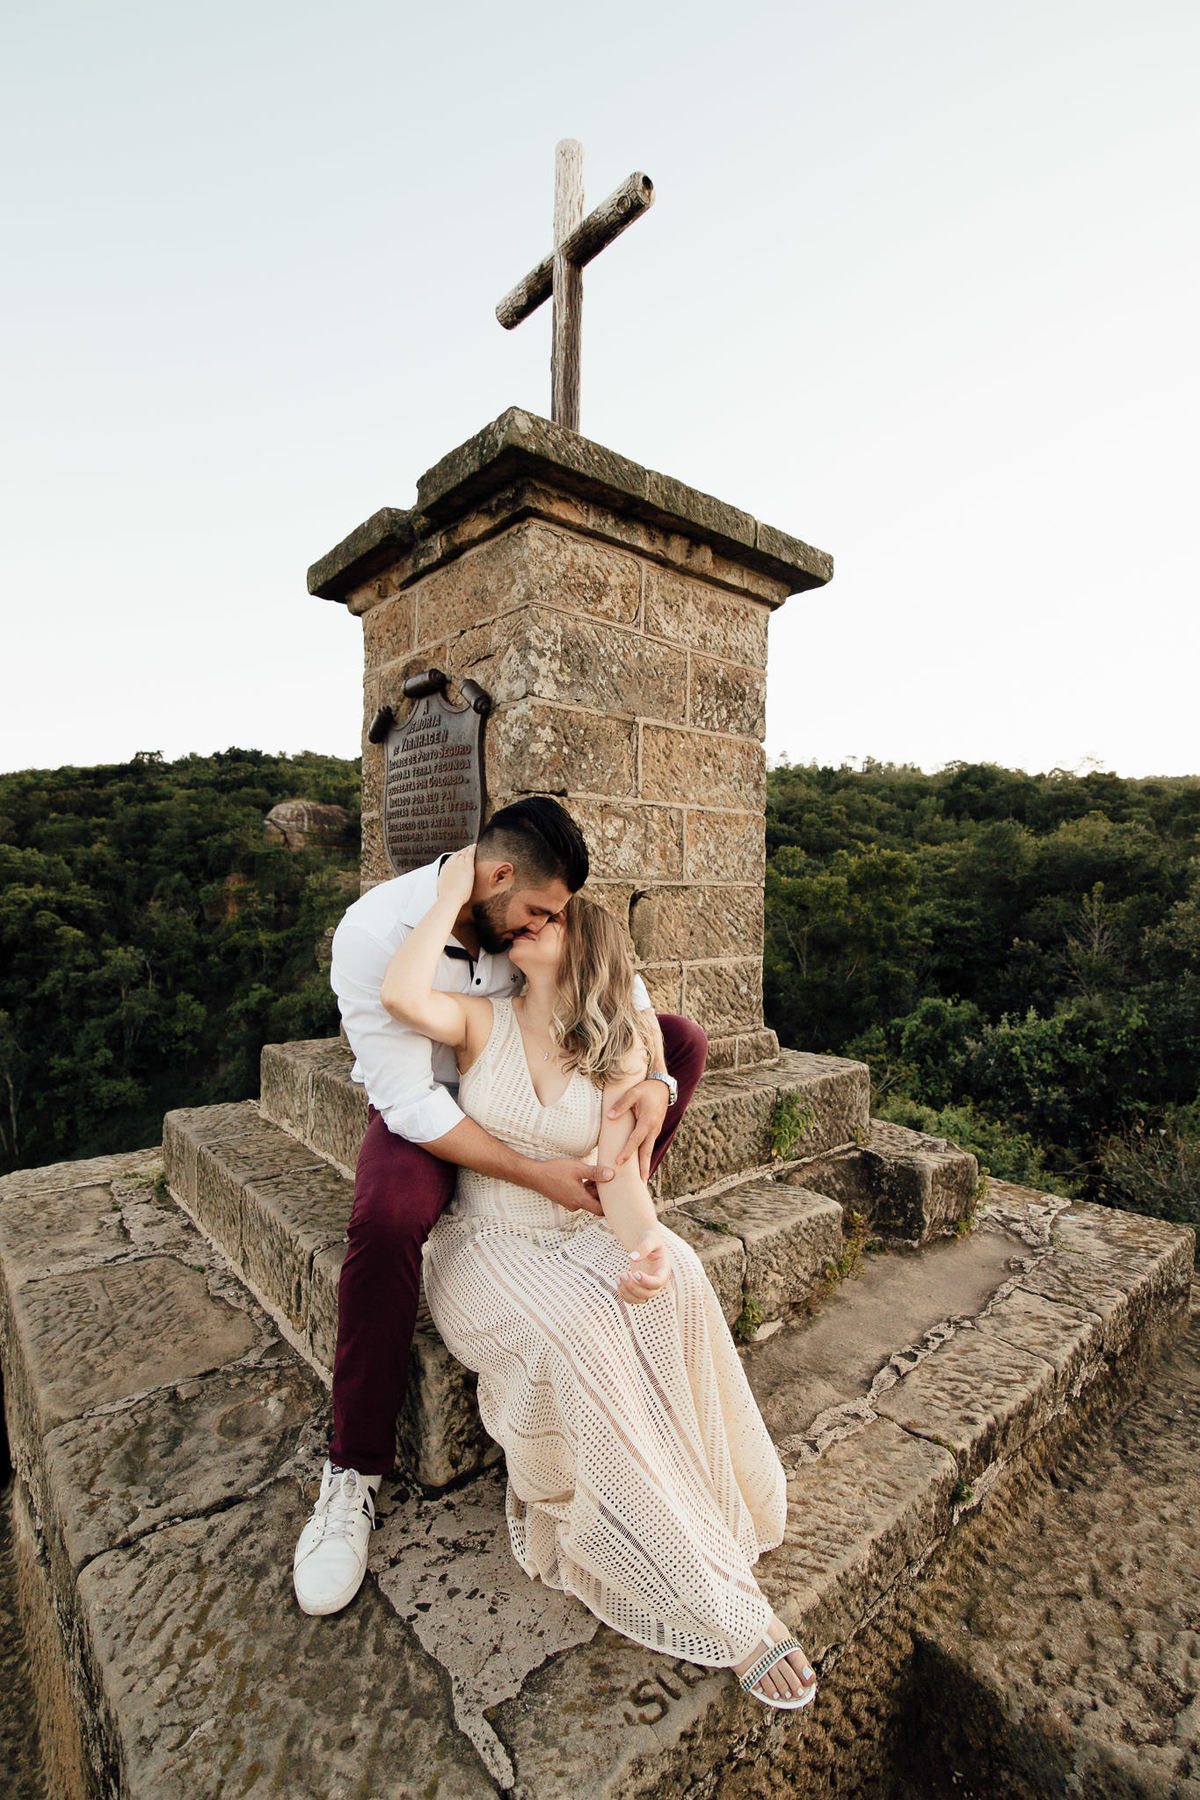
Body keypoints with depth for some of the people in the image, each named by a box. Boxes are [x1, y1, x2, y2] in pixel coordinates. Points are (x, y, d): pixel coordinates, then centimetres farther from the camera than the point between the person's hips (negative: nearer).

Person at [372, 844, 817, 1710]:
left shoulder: (621, 1050, 1)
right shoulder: (485, 1024, -4)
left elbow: (619, 1170, -8)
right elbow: (402, 996, -26)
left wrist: (645, 1247, -29)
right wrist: (452, 893, -16)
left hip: (579, 1235, 2)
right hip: (485, 1245, -2)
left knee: (677, 1282, -29)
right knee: (573, 1331, -31)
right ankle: (717, 1600, -19)